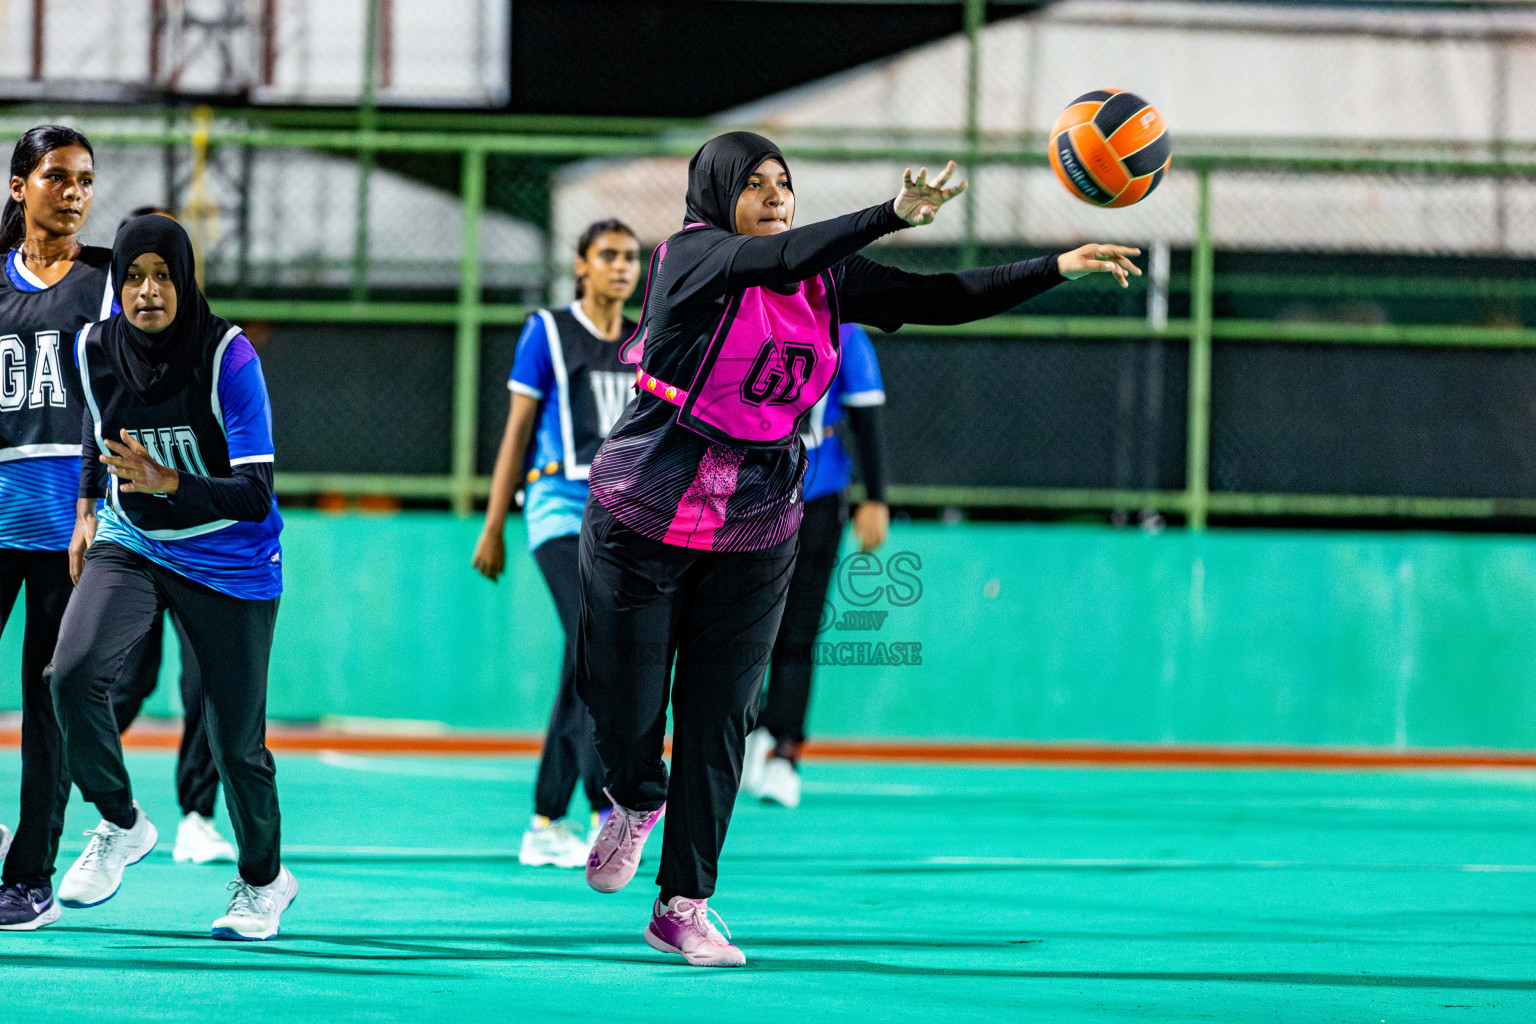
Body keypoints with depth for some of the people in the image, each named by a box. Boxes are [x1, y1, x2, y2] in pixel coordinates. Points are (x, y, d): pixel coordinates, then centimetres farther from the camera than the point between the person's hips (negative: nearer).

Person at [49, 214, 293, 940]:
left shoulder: (228, 356, -23)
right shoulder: (95, 350, -9)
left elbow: (256, 493, -26)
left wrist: (170, 484, -40)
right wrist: (87, 506, 14)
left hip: (228, 565, -3)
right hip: (128, 546, 3)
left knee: (235, 740, 3)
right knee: (73, 672, -25)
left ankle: (264, 879, 31)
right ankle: (121, 825, -3)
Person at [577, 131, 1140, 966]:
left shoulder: (828, 282, 2)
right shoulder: (691, 256, -14)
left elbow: (940, 299, -1)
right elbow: (779, 262, -33)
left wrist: (1059, 268, -10)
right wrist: (894, 214, -45)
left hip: (753, 531, 4)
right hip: (644, 520, -4)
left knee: (717, 718, 1)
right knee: (625, 706, 1)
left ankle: (684, 908, 8)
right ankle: (635, 804, 36)